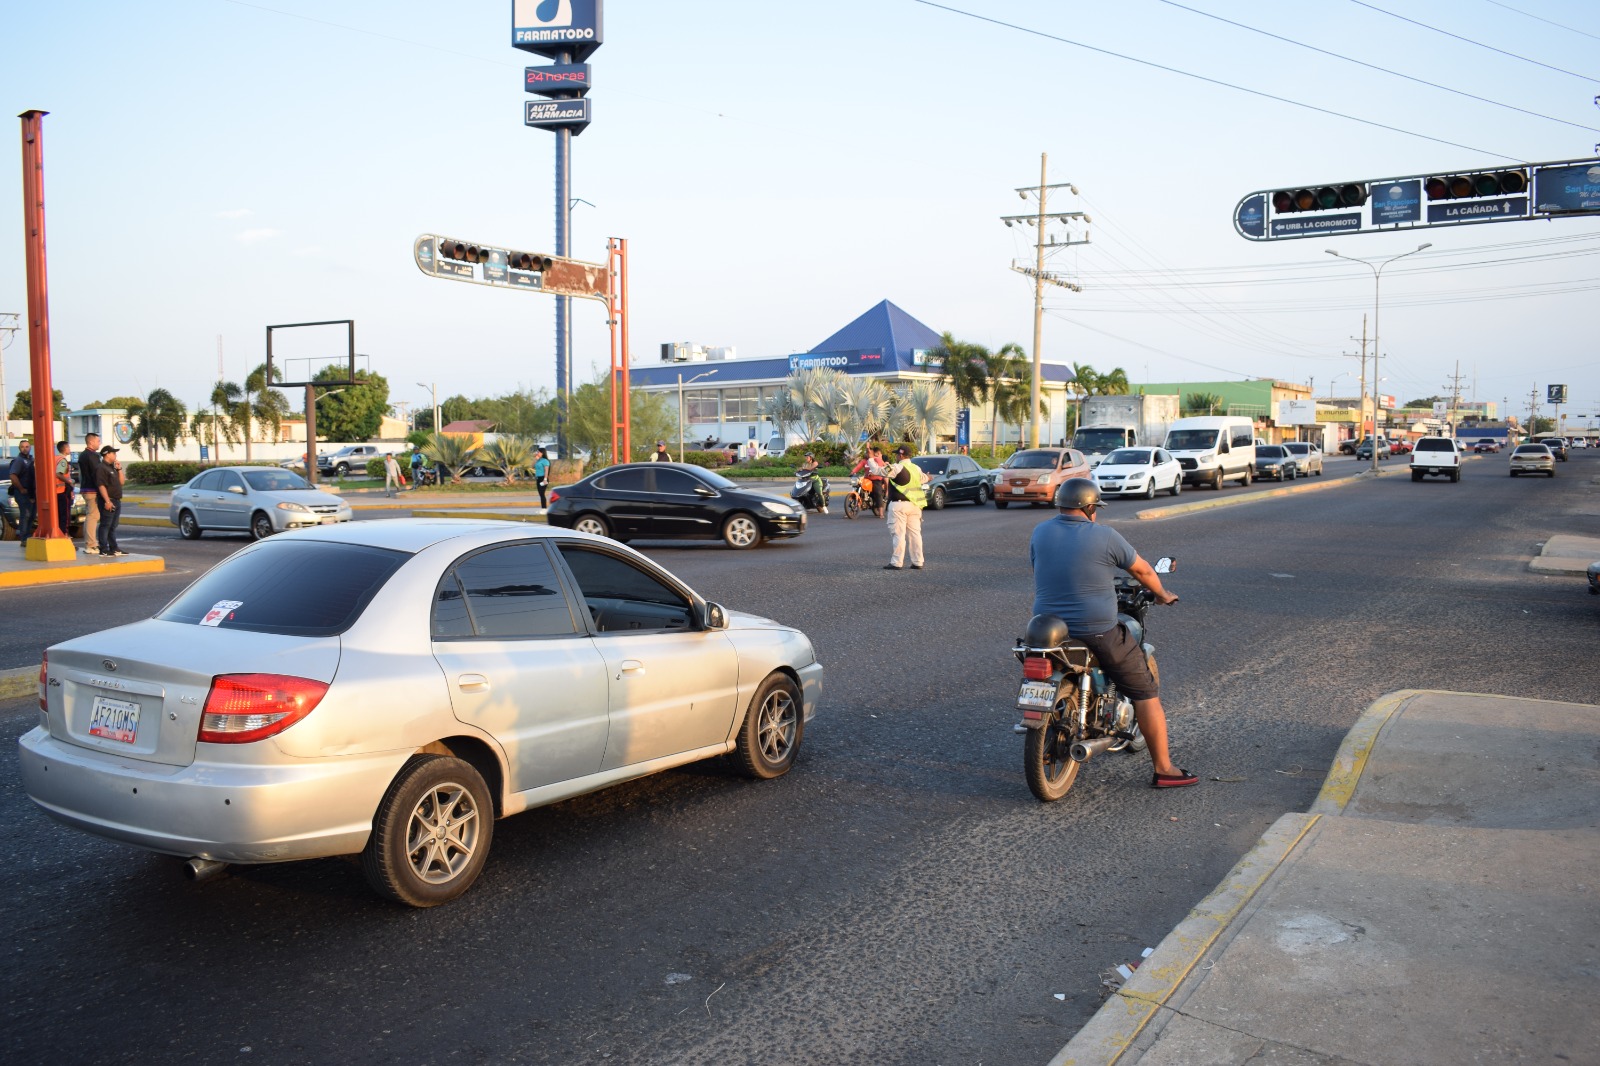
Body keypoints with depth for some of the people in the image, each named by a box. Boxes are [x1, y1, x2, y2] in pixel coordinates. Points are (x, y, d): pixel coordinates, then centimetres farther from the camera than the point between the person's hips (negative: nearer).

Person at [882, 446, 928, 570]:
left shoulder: (897, 468, -11)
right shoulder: (916, 468, 13)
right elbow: (923, 478, 32)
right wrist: (926, 476, 56)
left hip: (899, 505, -7)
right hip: (914, 505, 7)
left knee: (898, 534, -5)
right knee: (915, 533, 9)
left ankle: (897, 562, -5)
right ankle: (917, 562, 11)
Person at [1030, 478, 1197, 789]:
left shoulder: (1040, 532, 3)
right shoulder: (1105, 536, -7)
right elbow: (1143, 571, 6)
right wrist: (1162, 595, 25)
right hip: (1097, 632, -5)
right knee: (1145, 692, 7)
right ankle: (1163, 769, 9)